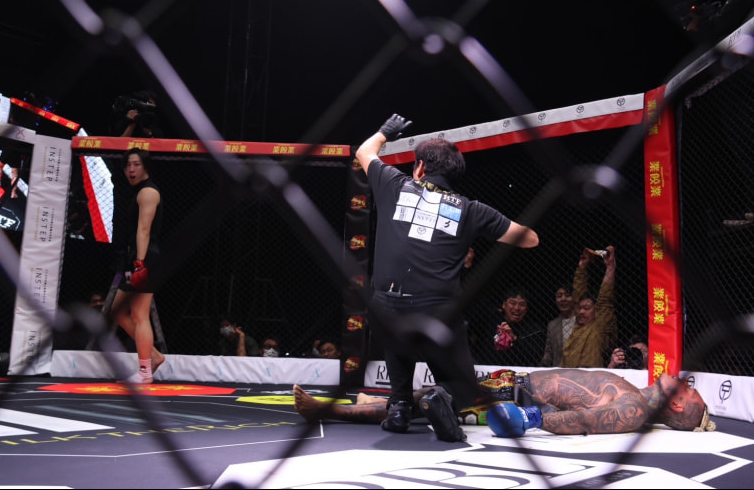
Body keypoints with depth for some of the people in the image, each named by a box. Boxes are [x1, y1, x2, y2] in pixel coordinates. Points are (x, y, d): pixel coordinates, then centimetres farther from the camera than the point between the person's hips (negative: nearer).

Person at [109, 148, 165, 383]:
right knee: (118, 311, 16)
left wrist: (140, 262, -24)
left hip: (145, 259, -11)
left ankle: (145, 372, -5)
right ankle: (153, 355, 17)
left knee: (140, 316, -9)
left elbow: (144, 229, -18)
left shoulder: (148, 191, -8)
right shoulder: (140, 192, 23)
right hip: (138, 260, 11)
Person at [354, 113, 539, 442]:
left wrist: (386, 131, 52)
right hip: (437, 313, -1)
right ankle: (442, 397, -16)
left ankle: (399, 406, 19)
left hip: (386, 308, 2)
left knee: (400, 348, 37)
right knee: (461, 386, 18)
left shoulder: (396, 186, 11)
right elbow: (530, 239, 18)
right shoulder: (470, 210, 10)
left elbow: (364, 152, 33)